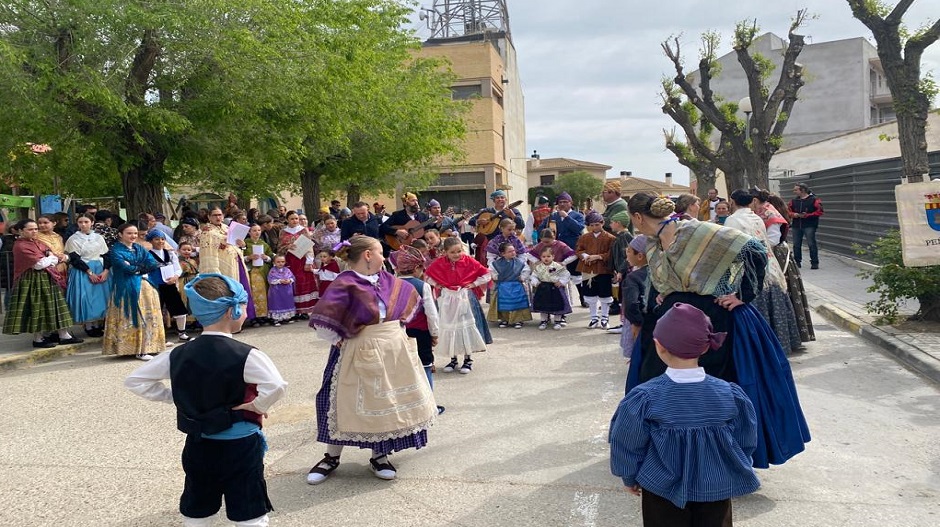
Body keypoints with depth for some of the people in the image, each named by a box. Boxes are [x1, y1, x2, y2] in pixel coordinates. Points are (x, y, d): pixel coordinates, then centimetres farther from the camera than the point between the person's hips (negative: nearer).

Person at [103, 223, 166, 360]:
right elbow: (125, 268, -17)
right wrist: (143, 268, -6)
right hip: (127, 288, -6)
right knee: (132, 317, -3)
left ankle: (147, 346, 12)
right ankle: (139, 350, -3)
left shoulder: (139, 248, 14)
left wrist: (136, 268, -11)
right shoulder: (115, 251, -2)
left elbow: (152, 263, 1)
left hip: (145, 286, 6)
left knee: (147, 316, 5)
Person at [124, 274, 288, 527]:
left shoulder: (179, 354, -3)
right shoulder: (246, 355, -19)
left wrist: (175, 397, 5)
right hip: (240, 446, -5)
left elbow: (135, 380, 5)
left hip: (197, 446, 5)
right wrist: (257, 406, -15)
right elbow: (277, 387, -34)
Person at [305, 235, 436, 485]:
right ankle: (331, 457, 23)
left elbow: (409, 299, 20)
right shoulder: (345, 284, -18)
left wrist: (397, 329, 12)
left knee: (386, 404, 12)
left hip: (394, 351, 6)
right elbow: (322, 319, -25)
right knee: (346, 404, 4)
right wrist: (339, 340, -14)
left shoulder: (388, 281, 4)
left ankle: (379, 457, 28)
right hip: (361, 354, -6)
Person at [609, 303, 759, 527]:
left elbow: (627, 446, -8)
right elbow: (746, 443, 0)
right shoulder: (731, 394, -14)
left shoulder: (644, 398, -21)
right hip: (717, 490, 2)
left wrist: (629, 478, 11)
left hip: (663, 491, -1)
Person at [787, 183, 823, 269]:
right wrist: (794, 214, -5)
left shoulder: (814, 200, -3)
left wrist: (807, 215, -16)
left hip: (809, 226, -5)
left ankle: (814, 263, -1)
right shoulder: (794, 201, 13)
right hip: (796, 226, 5)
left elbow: (819, 211, -8)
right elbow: (788, 211, 16)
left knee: (811, 244, -7)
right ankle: (797, 262, 19)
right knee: (796, 244, 8)